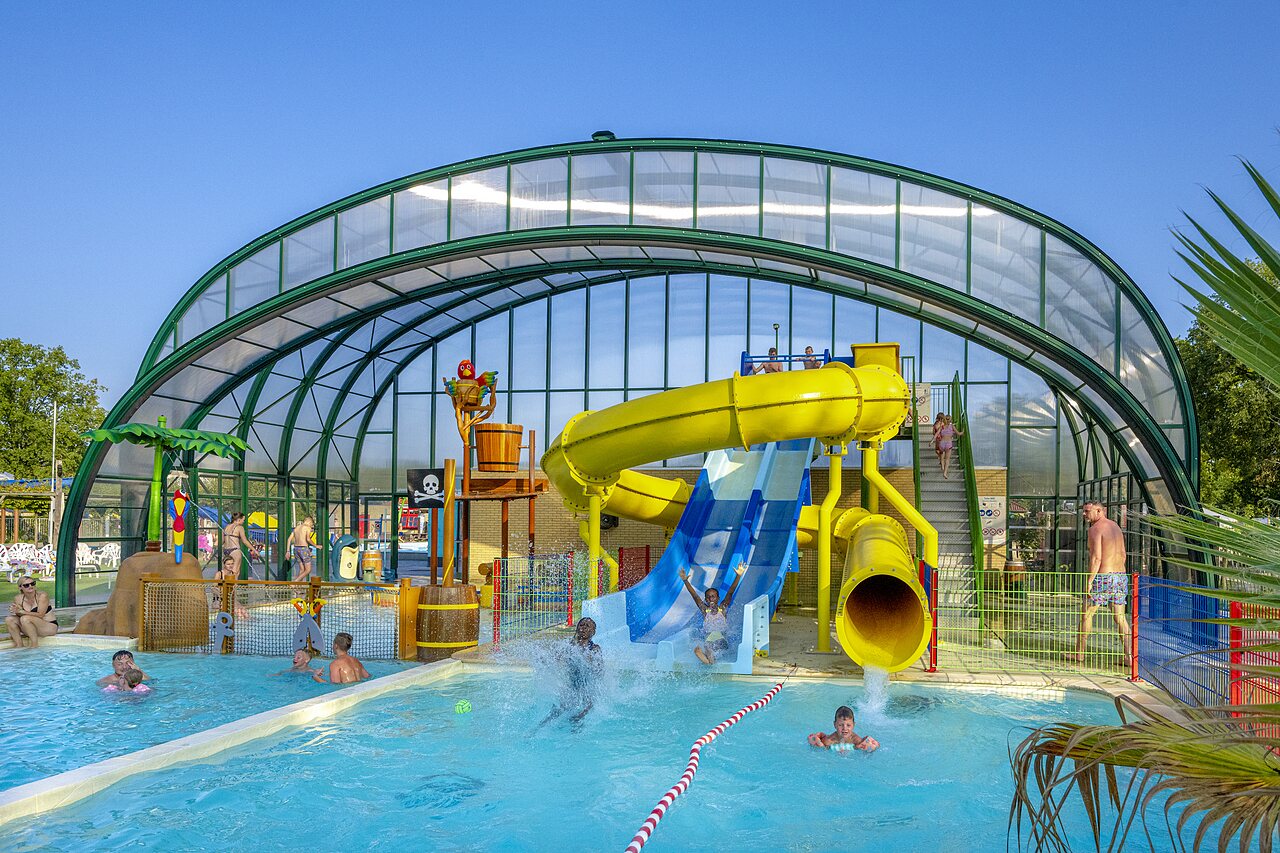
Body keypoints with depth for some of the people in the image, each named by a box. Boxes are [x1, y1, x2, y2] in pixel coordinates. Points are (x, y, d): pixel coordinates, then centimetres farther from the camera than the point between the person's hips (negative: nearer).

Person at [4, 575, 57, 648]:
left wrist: (22, 612, -25)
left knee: (25, 618, -29)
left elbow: (40, 615, -21)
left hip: (50, 627, -6)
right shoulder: (18, 599, -1)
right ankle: (19, 645, -9)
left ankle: (35, 645, -21)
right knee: (9, 619, -10)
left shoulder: (42, 595, -16)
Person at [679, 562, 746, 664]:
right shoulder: (705, 610, 2)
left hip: (722, 640, 0)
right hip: (707, 639, 0)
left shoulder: (723, 609, 0)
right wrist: (685, 581, -17)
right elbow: (695, 596, -5)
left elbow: (730, 593, -10)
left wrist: (738, 576, -22)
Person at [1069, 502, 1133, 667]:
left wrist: (1089, 581, -17)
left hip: (1103, 577, -8)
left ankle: (1079, 652, 13)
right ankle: (1129, 655, 4)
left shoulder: (1095, 529, -12)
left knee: (1086, 614, 6)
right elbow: (1122, 555, 19)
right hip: (1120, 576, 8)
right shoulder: (1116, 526, 14)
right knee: (1120, 617, 8)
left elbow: (1096, 558, -19)